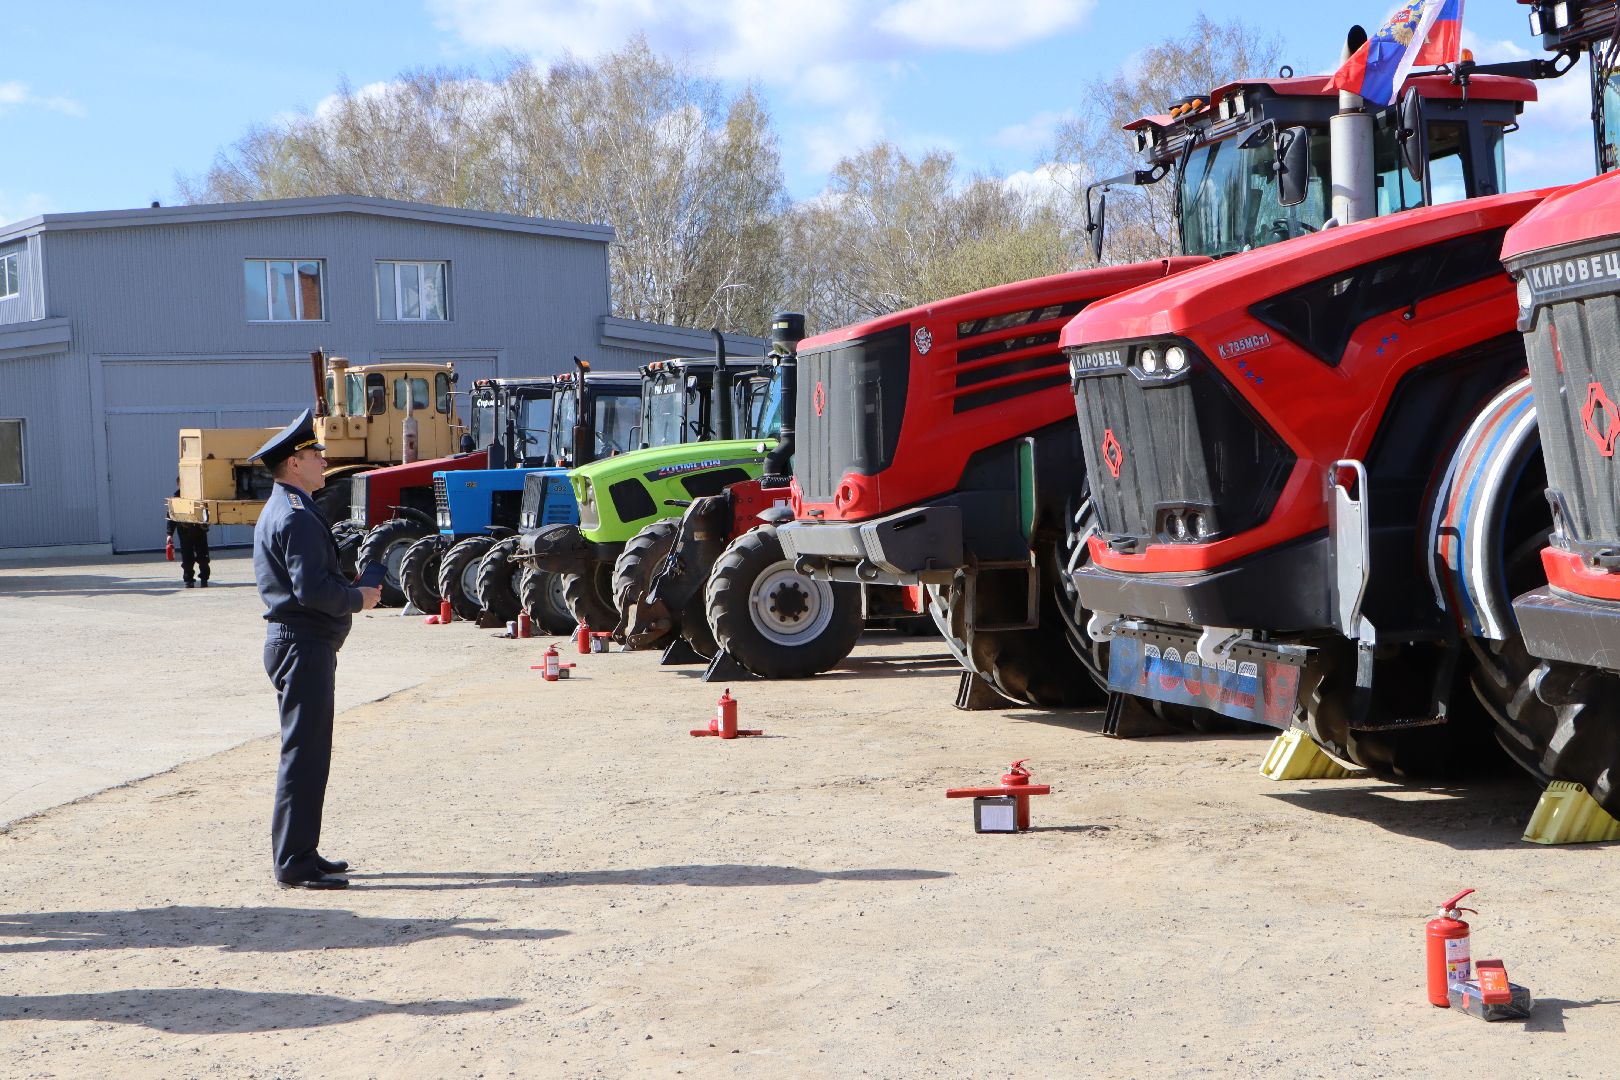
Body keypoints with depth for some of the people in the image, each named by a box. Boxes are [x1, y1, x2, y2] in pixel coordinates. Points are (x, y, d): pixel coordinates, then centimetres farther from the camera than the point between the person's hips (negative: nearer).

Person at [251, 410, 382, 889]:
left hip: (291, 641, 11)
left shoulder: (278, 511, 17)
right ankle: (295, 864, -2)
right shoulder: (297, 517, -17)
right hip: (305, 646, -11)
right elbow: (312, 589, -24)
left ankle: (299, 854, 23)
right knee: (304, 754, -6)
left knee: (305, 752, 16)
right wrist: (358, 599, -10)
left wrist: (350, 592, 15)